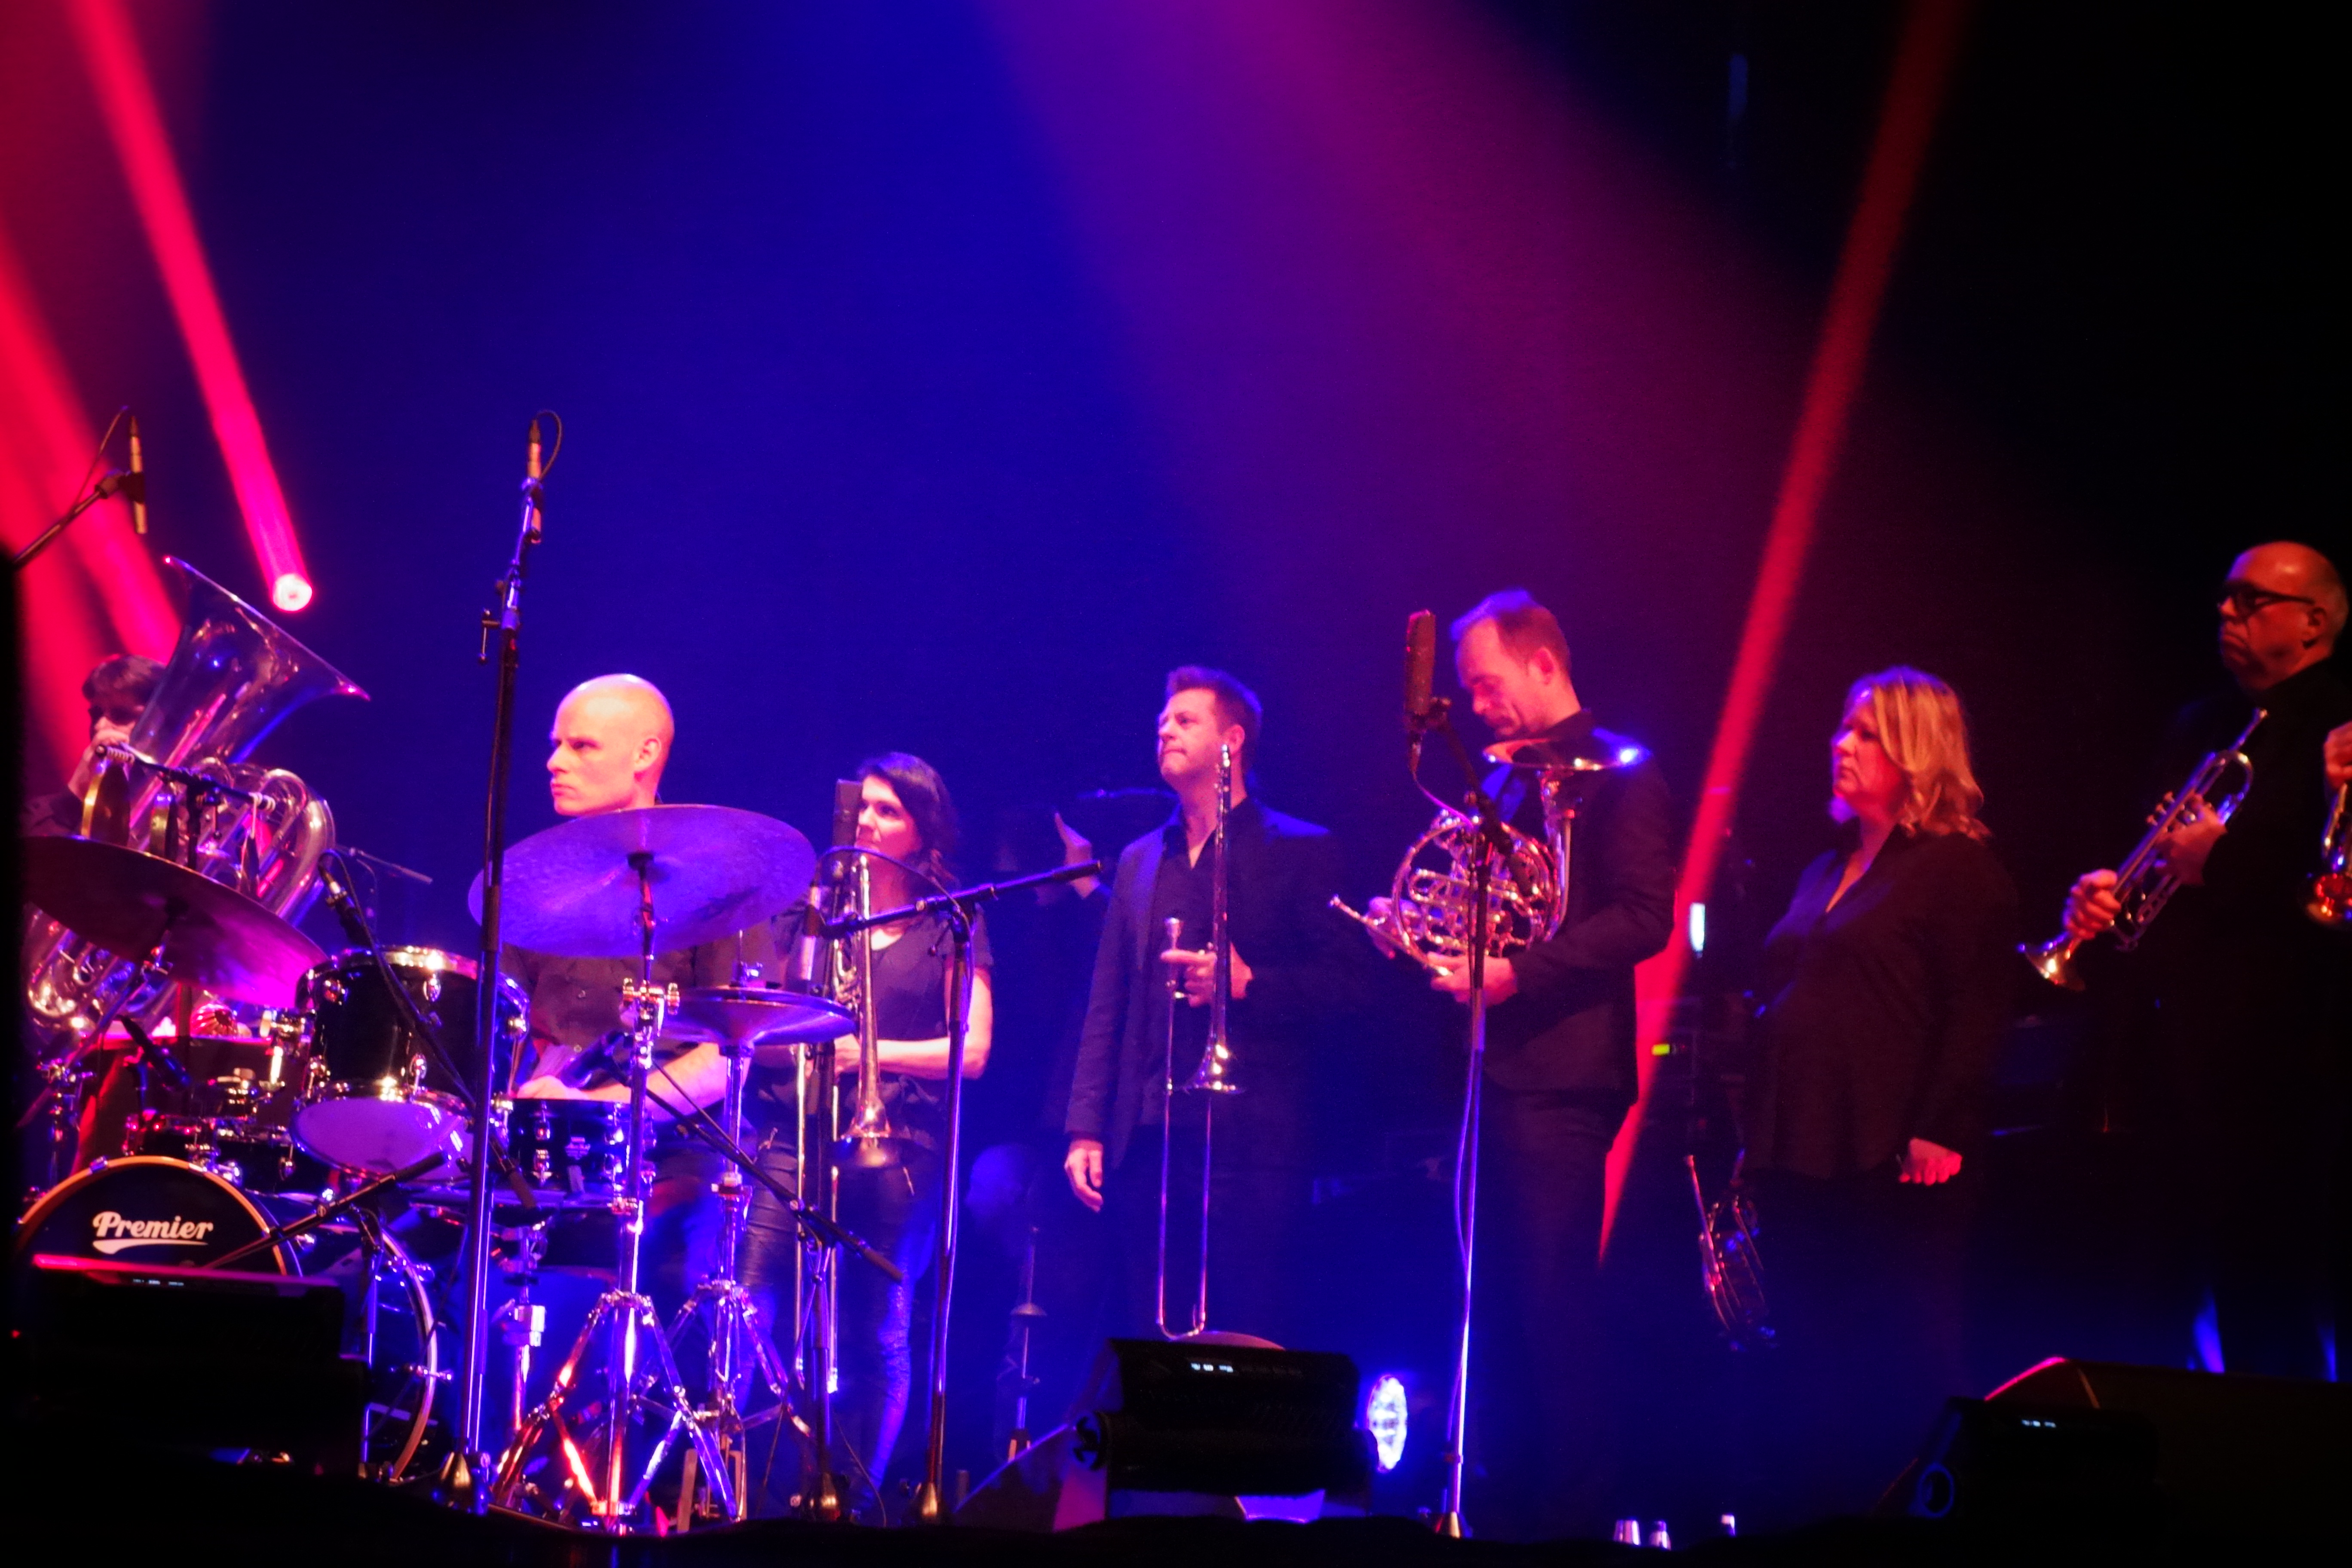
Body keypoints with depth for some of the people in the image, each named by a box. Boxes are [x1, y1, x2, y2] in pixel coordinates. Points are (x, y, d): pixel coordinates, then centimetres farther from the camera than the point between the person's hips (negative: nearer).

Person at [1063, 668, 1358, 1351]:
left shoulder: (1302, 851, 5)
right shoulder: (1139, 861, 20)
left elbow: (1337, 981, -1)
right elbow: (1107, 1006, 16)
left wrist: (1249, 984, -17)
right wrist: (1085, 1127, 7)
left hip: (1252, 1140, -5)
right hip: (1146, 1140, 5)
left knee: (1251, 1342, -8)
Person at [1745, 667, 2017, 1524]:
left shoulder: (1958, 868, -5)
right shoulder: (1828, 871, 20)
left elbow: (1977, 1017, -13)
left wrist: (1939, 1134, -20)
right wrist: (1757, 1132, 16)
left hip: (1894, 1166, -8)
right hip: (1799, 1161, 8)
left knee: (1905, 1377, -3)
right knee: (1810, 1367, 8)